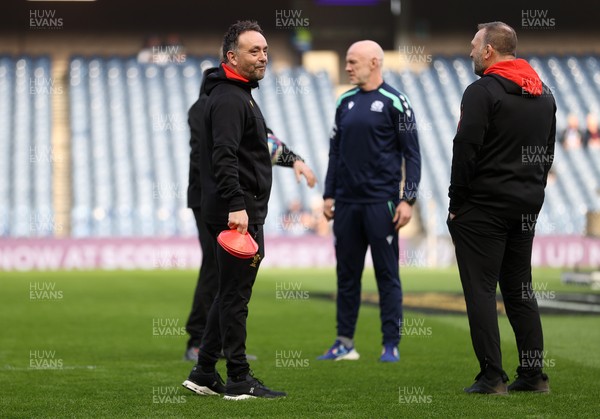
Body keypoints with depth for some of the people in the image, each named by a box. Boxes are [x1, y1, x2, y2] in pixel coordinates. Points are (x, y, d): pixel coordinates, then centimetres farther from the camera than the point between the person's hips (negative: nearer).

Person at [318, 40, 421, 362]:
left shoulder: (394, 102, -4)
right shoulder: (345, 102, 13)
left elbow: (411, 154, -5)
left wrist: (408, 200, -11)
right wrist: (329, 195, 13)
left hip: (381, 203, -6)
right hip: (346, 203, 6)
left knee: (387, 274, -1)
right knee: (346, 273, 8)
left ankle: (391, 345, 3)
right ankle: (345, 344, 15)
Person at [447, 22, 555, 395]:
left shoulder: (483, 91, -12)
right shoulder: (544, 94, 13)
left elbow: (465, 150, -16)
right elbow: (549, 151, 17)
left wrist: (457, 203, -9)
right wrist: (533, 192, 18)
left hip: (484, 205, -7)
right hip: (527, 206, 7)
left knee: (481, 289, -3)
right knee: (519, 287, 14)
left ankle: (492, 377, -6)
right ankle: (533, 374, 12)